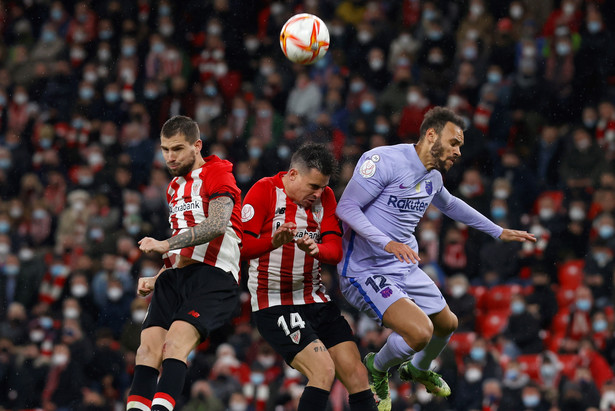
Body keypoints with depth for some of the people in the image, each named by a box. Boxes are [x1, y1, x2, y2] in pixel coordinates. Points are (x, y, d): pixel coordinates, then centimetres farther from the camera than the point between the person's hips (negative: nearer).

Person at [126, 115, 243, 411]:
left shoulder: (217, 175, -1)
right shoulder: (174, 187, 27)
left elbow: (217, 225, -19)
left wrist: (165, 244, -21)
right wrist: (155, 279, 20)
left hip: (213, 275, -8)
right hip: (177, 275, 8)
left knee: (175, 341, -27)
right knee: (148, 346, -12)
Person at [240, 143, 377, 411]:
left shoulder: (325, 196, 7)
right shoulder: (264, 191, -10)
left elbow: (335, 250, 0)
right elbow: (240, 246, -14)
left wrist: (315, 248, -23)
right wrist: (274, 241, -34)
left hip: (317, 301, 6)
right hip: (275, 305, -6)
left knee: (357, 376, 0)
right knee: (323, 370, -23)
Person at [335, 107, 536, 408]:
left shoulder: (433, 177, 8)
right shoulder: (384, 160, -19)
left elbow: (449, 204, 31)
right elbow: (346, 207, -22)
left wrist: (499, 232, 36)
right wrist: (386, 243, -33)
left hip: (406, 268, 9)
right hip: (366, 269, -9)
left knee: (446, 324, 22)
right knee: (420, 331, -26)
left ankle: (418, 369, 54)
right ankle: (376, 369, 5)